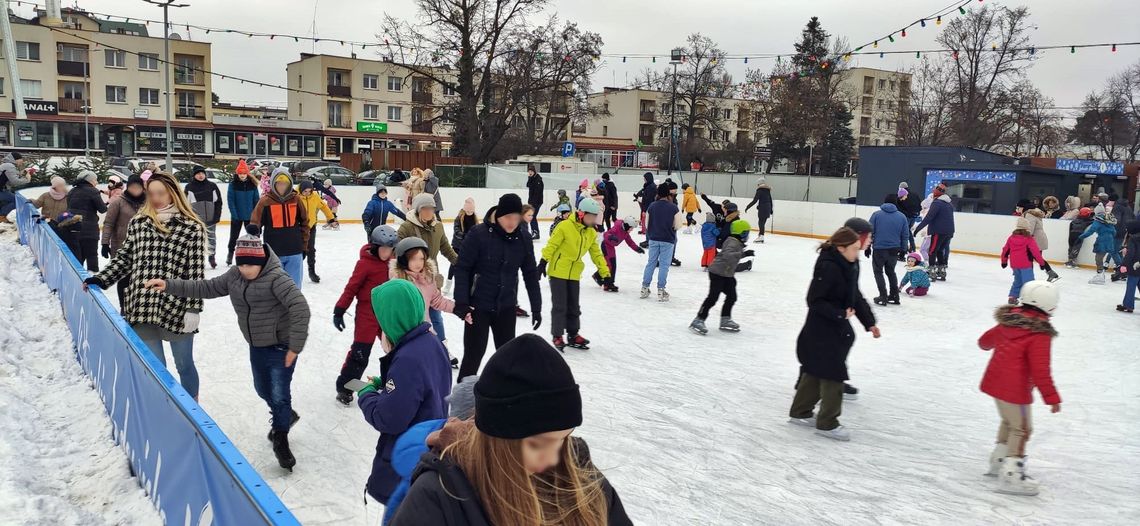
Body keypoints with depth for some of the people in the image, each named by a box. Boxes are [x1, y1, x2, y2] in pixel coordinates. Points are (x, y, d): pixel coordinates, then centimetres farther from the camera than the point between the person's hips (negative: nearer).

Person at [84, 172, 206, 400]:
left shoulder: (192, 228, -6)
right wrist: (101, 279, 8)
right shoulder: (138, 223, 7)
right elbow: (124, 258, 17)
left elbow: (196, 271, -8)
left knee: (184, 364, 12)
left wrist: (193, 309, -11)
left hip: (177, 309, -3)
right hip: (142, 308, 3)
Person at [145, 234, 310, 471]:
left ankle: (280, 438, 21)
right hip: (257, 346, 8)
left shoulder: (277, 278, -25)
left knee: (279, 394, -3)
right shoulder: (235, 276, -1)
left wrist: (295, 347, -30)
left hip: (281, 347, -8)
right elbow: (207, 288, 5)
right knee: (263, 390, 23)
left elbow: (300, 308, -31)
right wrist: (169, 285, -4)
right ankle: (285, 416, 51)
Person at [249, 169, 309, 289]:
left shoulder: (296, 200, 2)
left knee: (294, 287, 10)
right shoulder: (265, 201, -5)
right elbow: (255, 221, -4)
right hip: (273, 253, -2)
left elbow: (304, 223, 10)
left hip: (294, 253, 2)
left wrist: (304, 246, 10)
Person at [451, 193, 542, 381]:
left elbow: (531, 274, 4)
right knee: (474, 353, 2)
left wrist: (536, 307, 5)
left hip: (506, 307, 4)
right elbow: (462, 268, -13)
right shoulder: (478, 234, -16)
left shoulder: (522, 239, -3)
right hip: (478, 305, -4)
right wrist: (461, 301, -19)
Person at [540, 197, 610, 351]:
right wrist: (543, 262, -20)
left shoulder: (591, 233, 5)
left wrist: (606, 273, 6)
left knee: (574, 306, 13)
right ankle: (557, 336, 9)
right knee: (560, 306, -2)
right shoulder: (565, 227, -16)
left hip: (574, 274, 6)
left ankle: (573, 335, 25)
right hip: (558, 272, -6)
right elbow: (551, 245, -15)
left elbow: (597, 254, 9)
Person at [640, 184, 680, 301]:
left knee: (651, 262, 13)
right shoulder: (674, 208, -10)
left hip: (653, 239, 3)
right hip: (668, 240, -3)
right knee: (664, 265, 2)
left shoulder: (652, 206, -2)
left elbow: (647, 224, 4)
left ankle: (644, 288, 15)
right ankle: (660, 291, 2)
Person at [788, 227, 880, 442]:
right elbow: (815, 301, -22)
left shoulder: (851, 265, 5)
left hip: (838, 327, 9)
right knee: (833, 374, -2)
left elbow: (856, 297, 14)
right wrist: (840, 314, -24)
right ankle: (827, 423, 10)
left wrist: (869, 322, 13)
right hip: (822, 329, -9)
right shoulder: (828, 267, -23)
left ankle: (800, 412, 31)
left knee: (815, 371, 18)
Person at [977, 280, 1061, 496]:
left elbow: (985, 340, 19)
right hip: (1015, 389, -8)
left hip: (995, 381, 8)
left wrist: (996, 346, 42)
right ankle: (1010, 475, 5)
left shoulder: (1008, 322, 3)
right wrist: (1051, 397, -16)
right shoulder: (1040, 334, -19)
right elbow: (1040, 370, -22)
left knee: (1009, 421, 26)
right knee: (1021, 429, 4)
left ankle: (998, 461, 36)